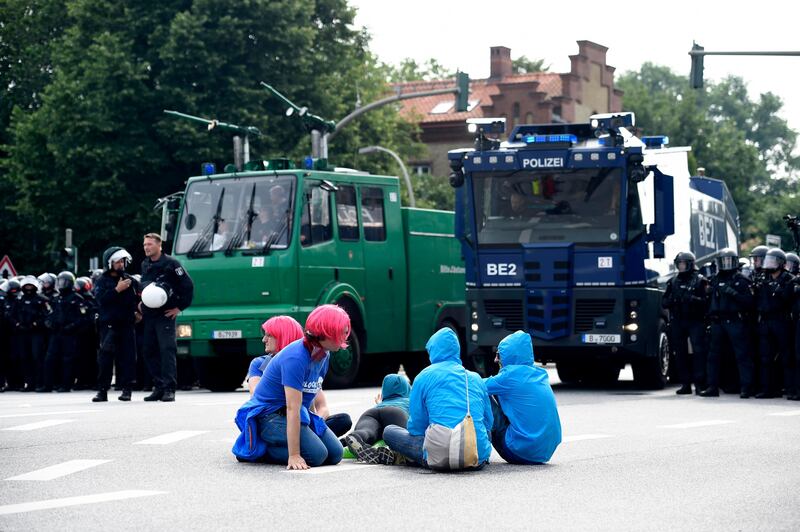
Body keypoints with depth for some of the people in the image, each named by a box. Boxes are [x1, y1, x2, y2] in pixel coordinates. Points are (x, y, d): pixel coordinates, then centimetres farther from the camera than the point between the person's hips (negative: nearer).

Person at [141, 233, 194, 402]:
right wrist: (141, 304, 17)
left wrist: (180, 307, -8)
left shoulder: (170, 263, -7)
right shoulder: (144, 265, 14)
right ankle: (159, 387, 13)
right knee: (149, 350, 7)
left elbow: (188, 285, -8)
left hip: (165, 315, -7)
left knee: (167, 349, -11)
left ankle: (169, 389, -12)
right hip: (149, 315, 7)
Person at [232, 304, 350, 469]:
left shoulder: (324, 355, 1)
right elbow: (292, 409, -30)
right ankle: (256, 448, -6)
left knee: (335, 454, -5)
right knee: (316, 455, -25)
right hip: (268, 415, -9)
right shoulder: (295, 358, -27)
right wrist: (294, 455, -32)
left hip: (301, 413, 9)